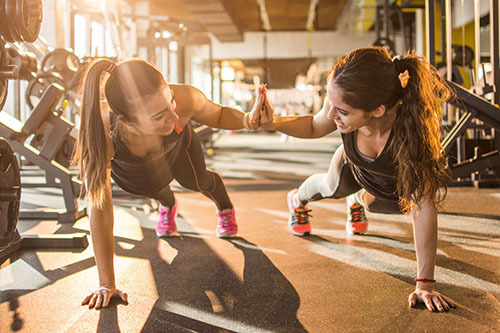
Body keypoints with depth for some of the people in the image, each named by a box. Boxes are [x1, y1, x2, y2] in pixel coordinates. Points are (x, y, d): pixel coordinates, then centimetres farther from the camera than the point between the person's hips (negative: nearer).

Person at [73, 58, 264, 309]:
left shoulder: (185, 99, -47)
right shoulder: (99, 132, -50)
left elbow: (219, 115, -22)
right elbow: (100, 211, -41)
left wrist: (248, 119, -45)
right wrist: (106, 284, -38)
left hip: (176, 146, 0)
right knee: (151, 188, 29)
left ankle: (225, 209, 60)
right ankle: (167, 205, 66)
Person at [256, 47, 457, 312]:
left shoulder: (414, 127, -49)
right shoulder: (342, 102, -39)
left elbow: (423, 205, -43)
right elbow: (315, 127, -14)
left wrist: (425, 285, -42)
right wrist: (273, 123, -34)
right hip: (355, 167, 3)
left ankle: (358, 200, 63)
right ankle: (298, 200, 65)